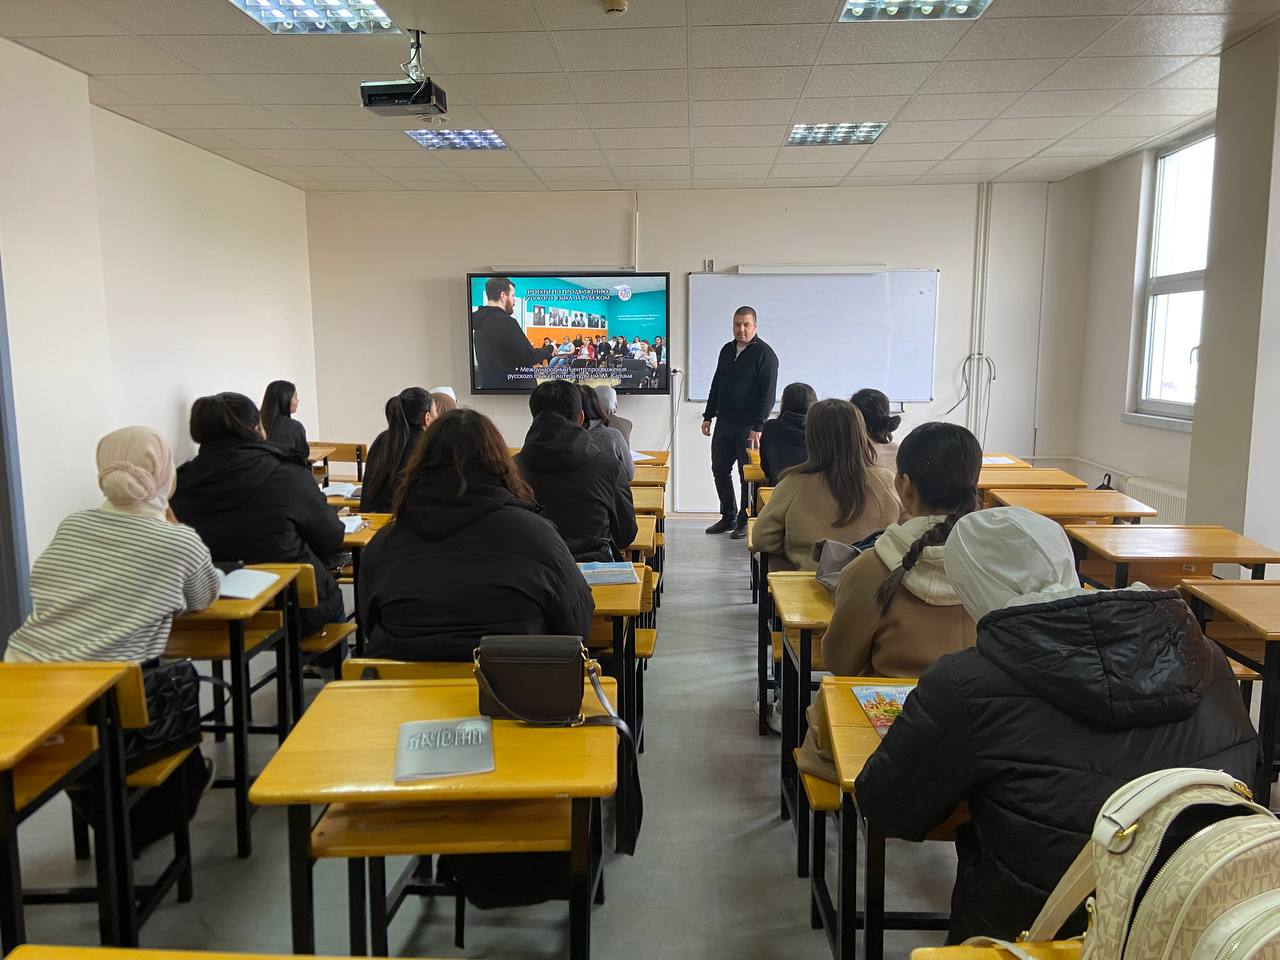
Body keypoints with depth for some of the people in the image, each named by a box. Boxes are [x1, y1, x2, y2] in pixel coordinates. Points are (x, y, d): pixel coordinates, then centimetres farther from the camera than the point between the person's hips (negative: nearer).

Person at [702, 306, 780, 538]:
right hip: (724, 422, 7)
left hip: (748, 426, -7)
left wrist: (757, 427, -20)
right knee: (719, 469, 10)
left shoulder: (764, 353, -8)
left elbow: (767, 394, -14)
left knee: (748, 474, 1)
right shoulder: (727, 350, 13)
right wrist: (708, 416, 16)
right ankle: (728, 517, 24)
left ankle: (745, 521, 13)